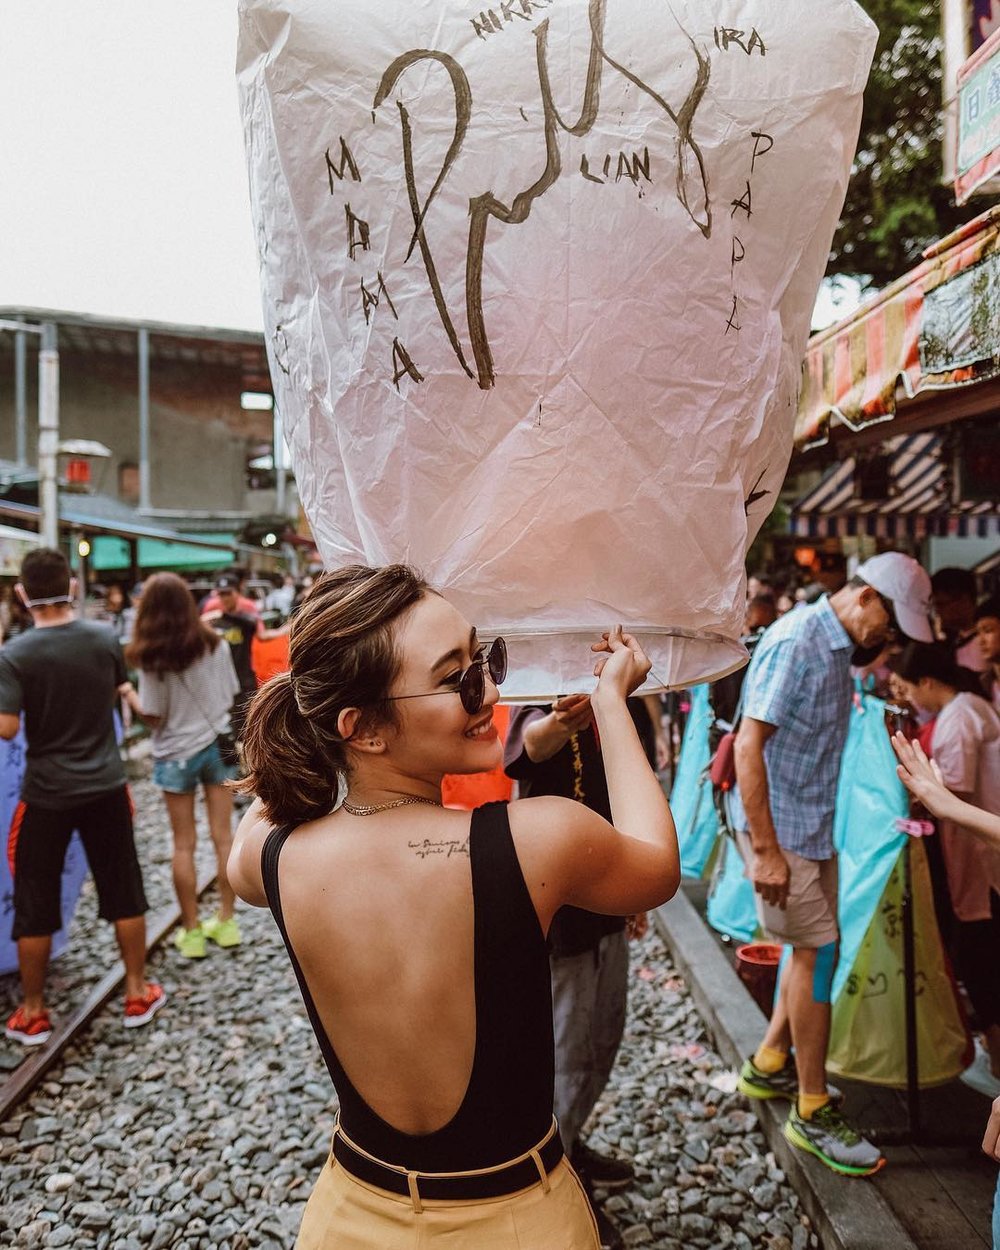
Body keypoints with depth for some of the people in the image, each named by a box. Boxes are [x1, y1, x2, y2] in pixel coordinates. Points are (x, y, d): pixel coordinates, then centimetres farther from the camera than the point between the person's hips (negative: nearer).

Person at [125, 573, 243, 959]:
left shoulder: (151, 657, -15)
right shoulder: (215, 644, -5)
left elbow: (153, 717, -13)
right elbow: (231, 696, 2)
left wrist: (128, 694, 3)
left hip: (177, 754, -3)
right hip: (219, 745, 3)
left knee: (183, 845, 8)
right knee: (223, 836, 11)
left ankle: (192, 931, 16)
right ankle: (226, 921, 20)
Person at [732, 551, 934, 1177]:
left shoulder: (838, 648, 9)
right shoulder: (794, 641, -20)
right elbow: (750, 745, -25)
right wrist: (765, 850, -26)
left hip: (814, 825, 9)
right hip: (778, 827, -9)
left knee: (815, 946, 15)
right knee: (819, 948, -3)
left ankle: (769, 1065, 32)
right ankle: (812, 1110, 12)